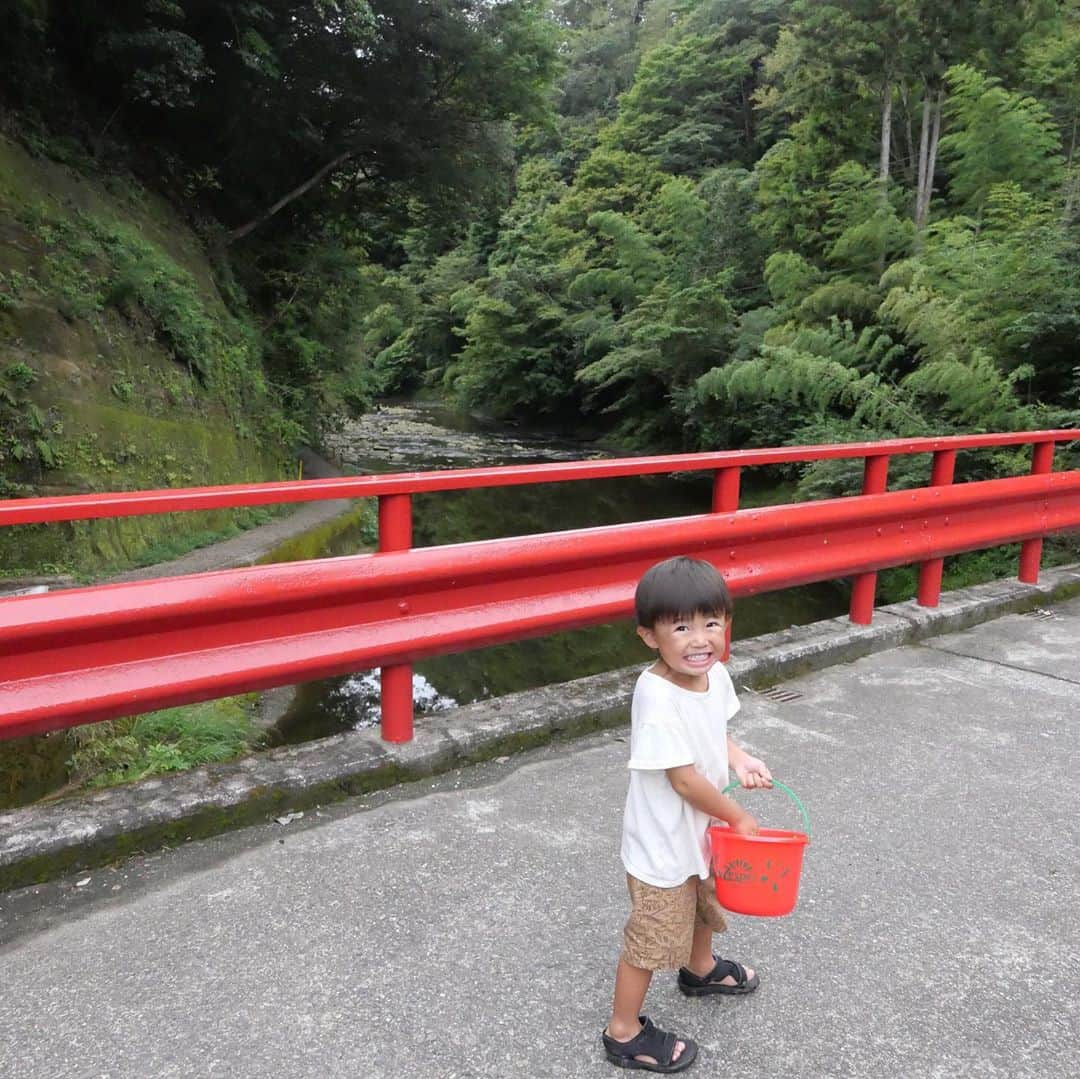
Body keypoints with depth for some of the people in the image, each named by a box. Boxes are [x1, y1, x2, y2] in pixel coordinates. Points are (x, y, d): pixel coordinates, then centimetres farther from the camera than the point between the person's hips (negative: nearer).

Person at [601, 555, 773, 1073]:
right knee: (652, 938, 8)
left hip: (703, 827, 9)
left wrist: (739, 759, -10)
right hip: (663, 841, -8)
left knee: (704, 903, 32)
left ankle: (700, 969, 62)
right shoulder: (657, 698, -34)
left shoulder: (715, 675, -9)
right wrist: (739, 818, -14)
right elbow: (684, 780, -28)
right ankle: (623, 1032, 31)